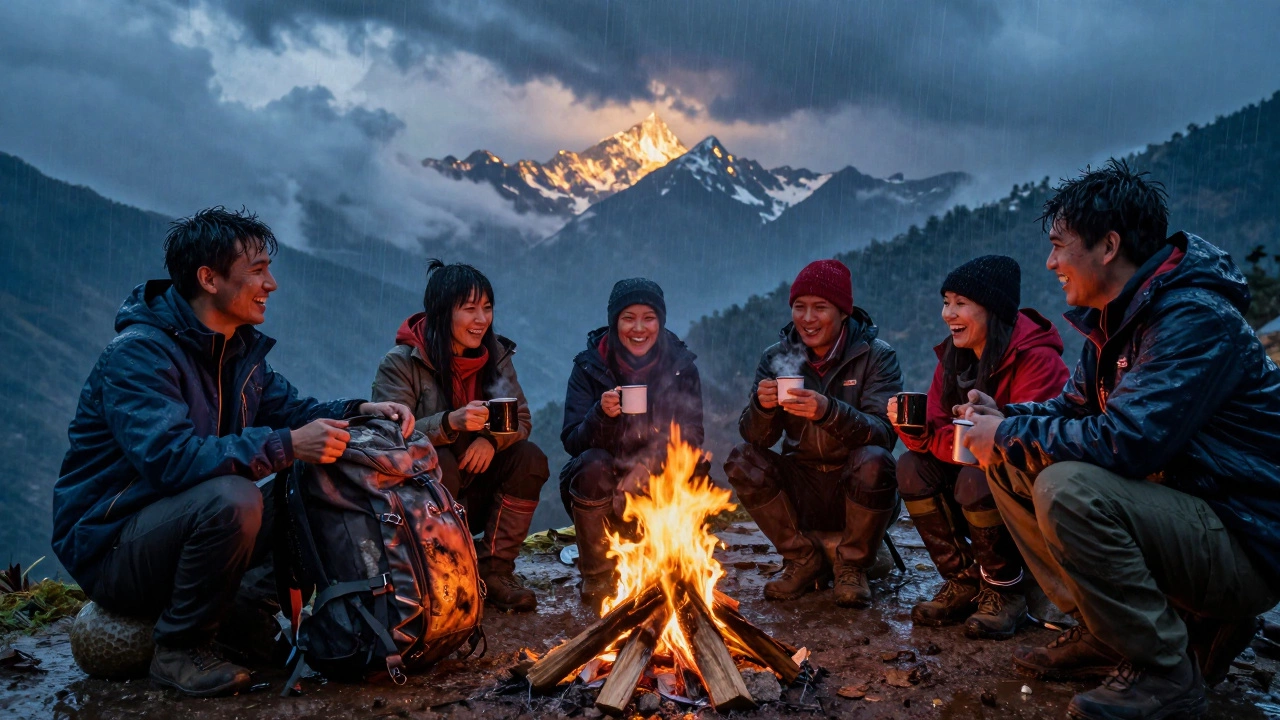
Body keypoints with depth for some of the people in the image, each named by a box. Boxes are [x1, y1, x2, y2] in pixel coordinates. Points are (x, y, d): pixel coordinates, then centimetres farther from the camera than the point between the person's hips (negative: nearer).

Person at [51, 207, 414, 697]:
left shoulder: (240, 347, 5)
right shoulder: (138, 353, -22)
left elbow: (289, 408, 9)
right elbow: (169, 457, -35)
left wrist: (361, 411, -10)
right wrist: (287, 446, -40)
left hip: (185, 521, 8)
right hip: (110, 545, -8)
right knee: (231, 499, -35)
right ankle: (179, 649, -14)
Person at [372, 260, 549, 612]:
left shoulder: (495, 355, 2)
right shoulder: (401, 363, -13)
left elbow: (521, 418, -3)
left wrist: (492, 439, -26)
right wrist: (450, 422, -39)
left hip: (474, 491, 5)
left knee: (529, 457, -18)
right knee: (439, 464, -34)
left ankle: (494, 571, -10)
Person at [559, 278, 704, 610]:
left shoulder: (681, 366, -5)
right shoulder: (590, 365, -7)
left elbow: (690, 440, -8)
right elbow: (572, 442, -13)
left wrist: (645, 469, -25)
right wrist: (601, 415, -34)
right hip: (601, 489, -1)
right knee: (593, 465, -31)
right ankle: (596, 577, -11)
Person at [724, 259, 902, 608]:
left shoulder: (876, 356, -8)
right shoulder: (777, 357, 0)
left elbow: (884, 433, -22)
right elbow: (756, 437, -6)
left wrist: (829, 412, -39)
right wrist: (763, 406, -29)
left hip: (857, 489, -3)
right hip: (801, 490, 3)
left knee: (873, 460, -32)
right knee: (742, 459, -19)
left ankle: (852, 566, -7)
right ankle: (802, 560, -2)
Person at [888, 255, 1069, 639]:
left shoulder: (1037, 359, -21)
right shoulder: (954, 359, 1)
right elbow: (932, 439, -1)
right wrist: (913, 426, -25)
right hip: (986, 468, 7)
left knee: (975, 479, -33)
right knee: (912, 467, -14)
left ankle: (1005, 591, -8)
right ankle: (964, 582, -2)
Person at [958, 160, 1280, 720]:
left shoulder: (1196, 321, -23)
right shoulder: (1113, 318, 6)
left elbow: (1123, 443, -32)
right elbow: (1074, 406, 15)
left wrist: (1008, 434, -19)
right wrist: (1006, 418, -5)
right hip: (1173, 502, 9)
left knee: (1067, 488, -31)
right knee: (1008, 465, 1)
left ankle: (1166, 673, -12)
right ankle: (1102, 632, 7)